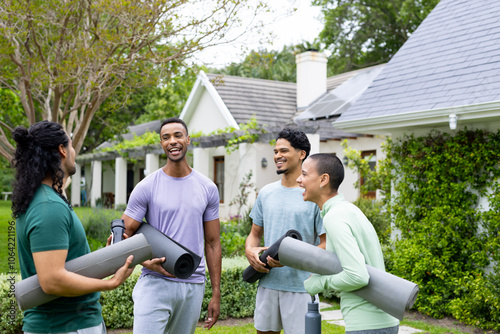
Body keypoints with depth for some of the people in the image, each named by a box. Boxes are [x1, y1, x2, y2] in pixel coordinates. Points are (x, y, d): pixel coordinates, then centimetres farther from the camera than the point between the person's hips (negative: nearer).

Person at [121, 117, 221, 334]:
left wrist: (216, 294, 6)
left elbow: (212, 243, 9)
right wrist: (147, 262, -20)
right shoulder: (146, 187, -2)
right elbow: (123, 236, 0)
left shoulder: (208, 189, 6)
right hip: (155, 283, -3)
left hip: (193, 286, 3)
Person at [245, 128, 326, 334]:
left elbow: (327, 244, -9)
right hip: (267, 283, 5)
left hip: (300, 287, -5)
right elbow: (255, 234, 18)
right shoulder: (266, 193, 10)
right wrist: (250, 251, -5)